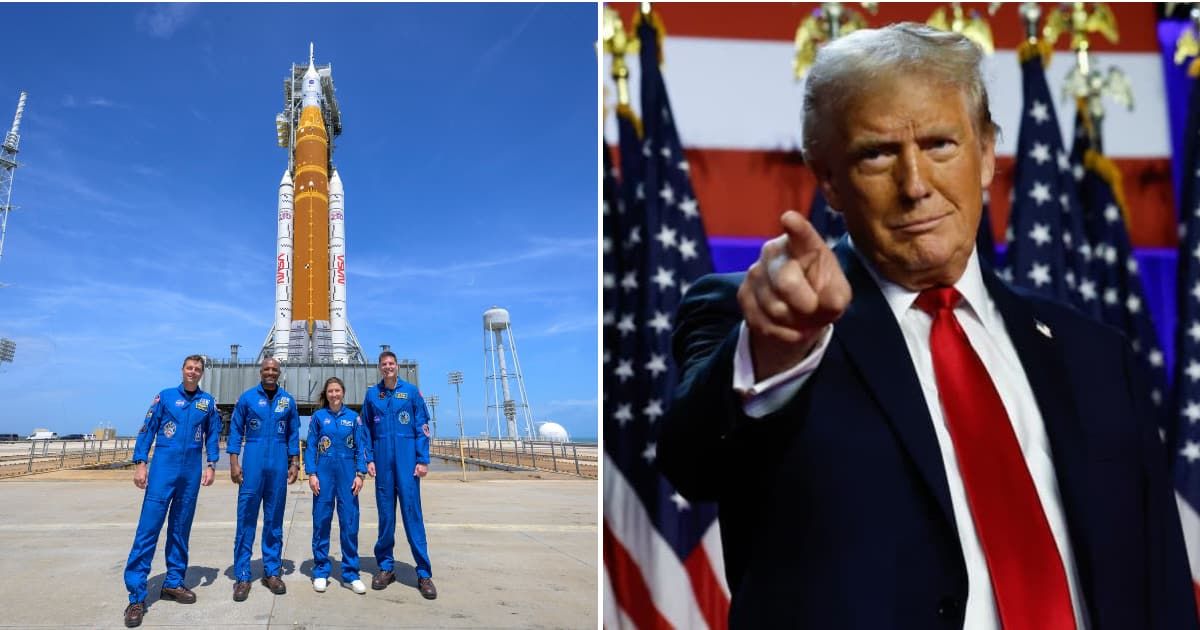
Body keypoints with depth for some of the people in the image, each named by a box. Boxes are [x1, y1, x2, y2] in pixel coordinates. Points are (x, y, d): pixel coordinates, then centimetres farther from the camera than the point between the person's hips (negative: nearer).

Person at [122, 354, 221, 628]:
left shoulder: (208, 402, 9)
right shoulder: (165, 396, 4)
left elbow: (213, 435, 11)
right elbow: (147, 430, 2)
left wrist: (211, 465, 1)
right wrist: (140, 463, -6)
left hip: (191, 472, 3)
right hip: (163, 469, -2)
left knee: (180, 529, 10)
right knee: (149, 528, -7)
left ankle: (173, 582, 20)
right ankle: (136, 595, -5)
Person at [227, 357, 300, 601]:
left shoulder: (288, 400, 7)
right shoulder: (247, 397, 2)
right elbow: (235, 430, 3)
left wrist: (294, 463, 5)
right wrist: (234, 462, -5)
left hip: (279, 466, 2)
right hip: (253, 464, -2)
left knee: (274, 520, 8)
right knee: (246, 519, -2)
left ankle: (272, 572, 16)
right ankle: (242, 576, 3)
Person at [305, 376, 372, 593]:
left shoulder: (354, 417, 5)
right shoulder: (318, 417, 4)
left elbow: (361, 447, 5)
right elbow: (310, 447, 4)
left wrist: (360, 474, -2)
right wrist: (311, 474, -5)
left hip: (347, 473, 0)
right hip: (324, 472, 0)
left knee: (350, 522, 0)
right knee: (321, 521, 3)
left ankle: (350, 573, 8)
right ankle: (320, 572, 14)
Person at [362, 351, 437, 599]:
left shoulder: (411, 391, 3)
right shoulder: (372, 394, 9)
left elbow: (422, 427, 1)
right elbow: (366, 430, 13)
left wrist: (423, 460, -6)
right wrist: (368, 459, 3)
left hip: (407, 460, -2)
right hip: (382, 461, 2)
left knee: (412, 512, -5)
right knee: (385, 514, 7)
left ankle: (424, 573, -2)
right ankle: (386, 567, 19)